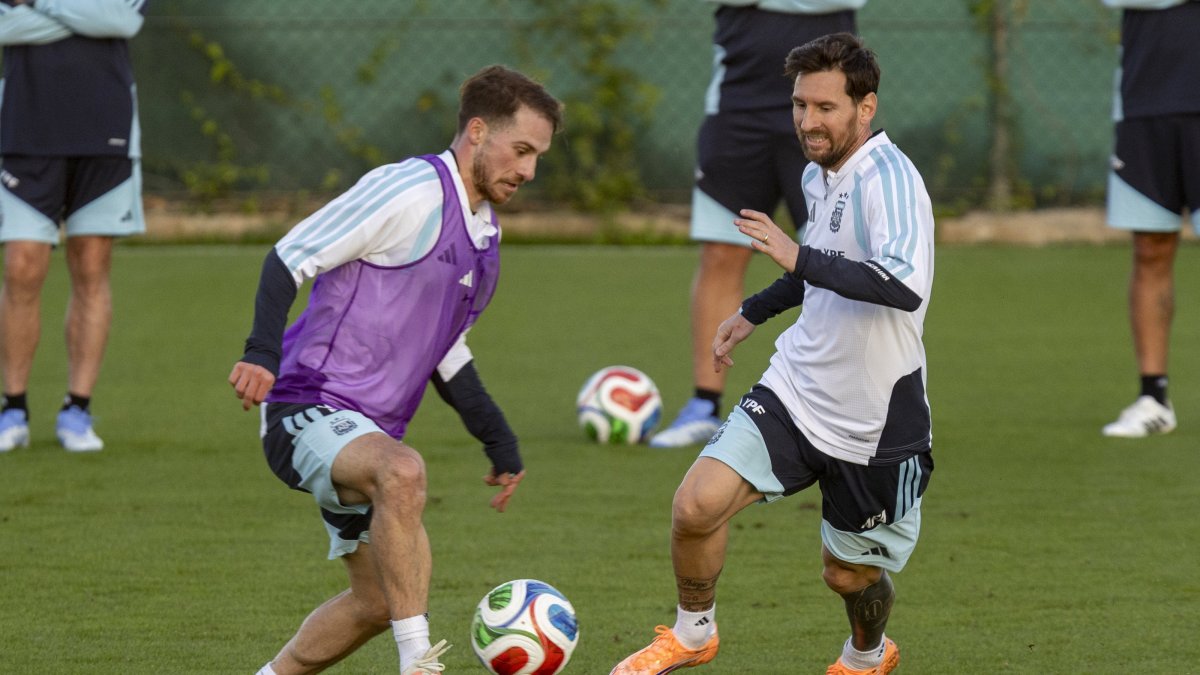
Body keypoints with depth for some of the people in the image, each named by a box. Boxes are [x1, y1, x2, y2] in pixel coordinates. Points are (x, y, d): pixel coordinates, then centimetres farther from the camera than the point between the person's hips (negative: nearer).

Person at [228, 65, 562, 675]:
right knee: (402, 472, -39)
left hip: (369, 432, 10)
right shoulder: (412, 192, -13)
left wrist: (497, 439, 20)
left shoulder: (484, 234, 16)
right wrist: (262, 352, -29)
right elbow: (291, 256, -16)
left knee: (379, 600, 12)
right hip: (310, 411, -10)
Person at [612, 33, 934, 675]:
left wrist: (800, 259, -40)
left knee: (849, 572, 12)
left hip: (873, 423, -6)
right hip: (794, 393, 6)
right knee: (696, 506, -12)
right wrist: (753, 311, 33)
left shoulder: (888, 178, -22)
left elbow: (906, 284, -39)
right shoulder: (818, 175, 5)